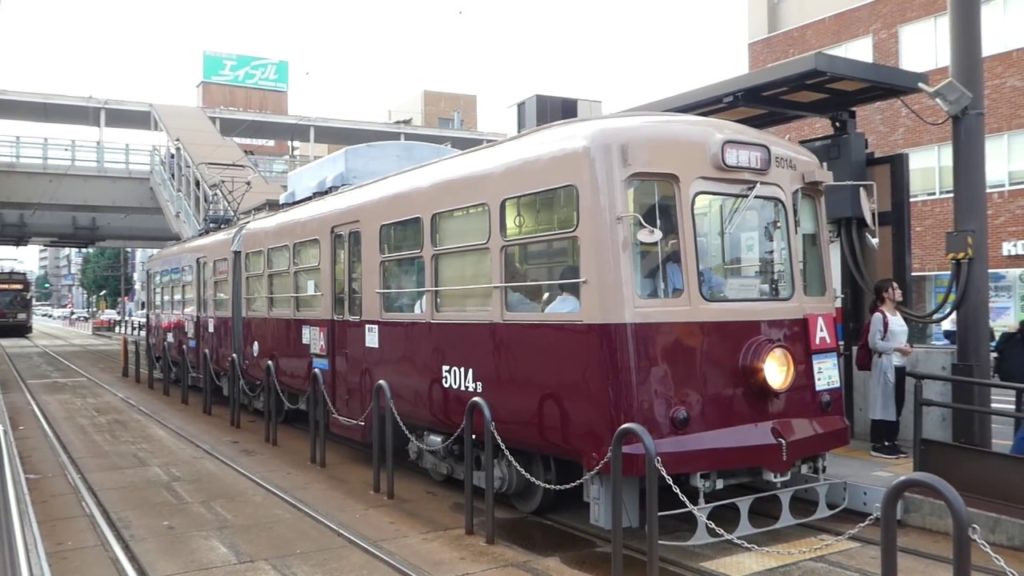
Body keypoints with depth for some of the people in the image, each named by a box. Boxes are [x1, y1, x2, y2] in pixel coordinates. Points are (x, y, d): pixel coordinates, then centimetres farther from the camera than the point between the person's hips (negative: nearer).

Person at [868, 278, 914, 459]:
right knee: (883, 404, -5)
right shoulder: (879, 315, -13)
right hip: (885, 366, -9)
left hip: (899, 365, 9)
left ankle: (891, 442, 19)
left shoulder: (897, 314, 15)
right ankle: (878, 445, 1)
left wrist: (906, 347, 5)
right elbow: (874, 343, -17)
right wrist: (897, 348, -18)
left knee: (897, 404, 10)